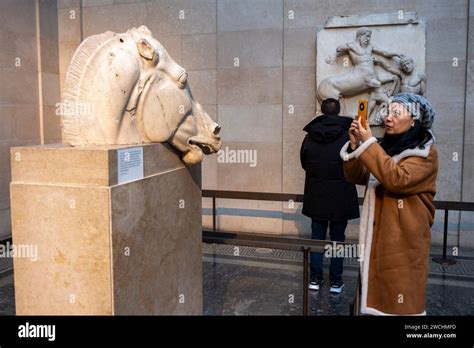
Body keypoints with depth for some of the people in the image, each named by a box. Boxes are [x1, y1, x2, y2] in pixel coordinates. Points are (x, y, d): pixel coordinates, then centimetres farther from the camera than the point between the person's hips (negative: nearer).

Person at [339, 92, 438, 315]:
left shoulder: (426, 154, -8)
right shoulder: (385, 146, 12)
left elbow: (398, 179, -25)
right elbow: (356, 177, 5)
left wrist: (369, 144, -21)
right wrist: (355, 145, -9)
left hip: (404, 238, -6)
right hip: (376, 233, 6)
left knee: (399, 297, 2)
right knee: (375, 293, 12)